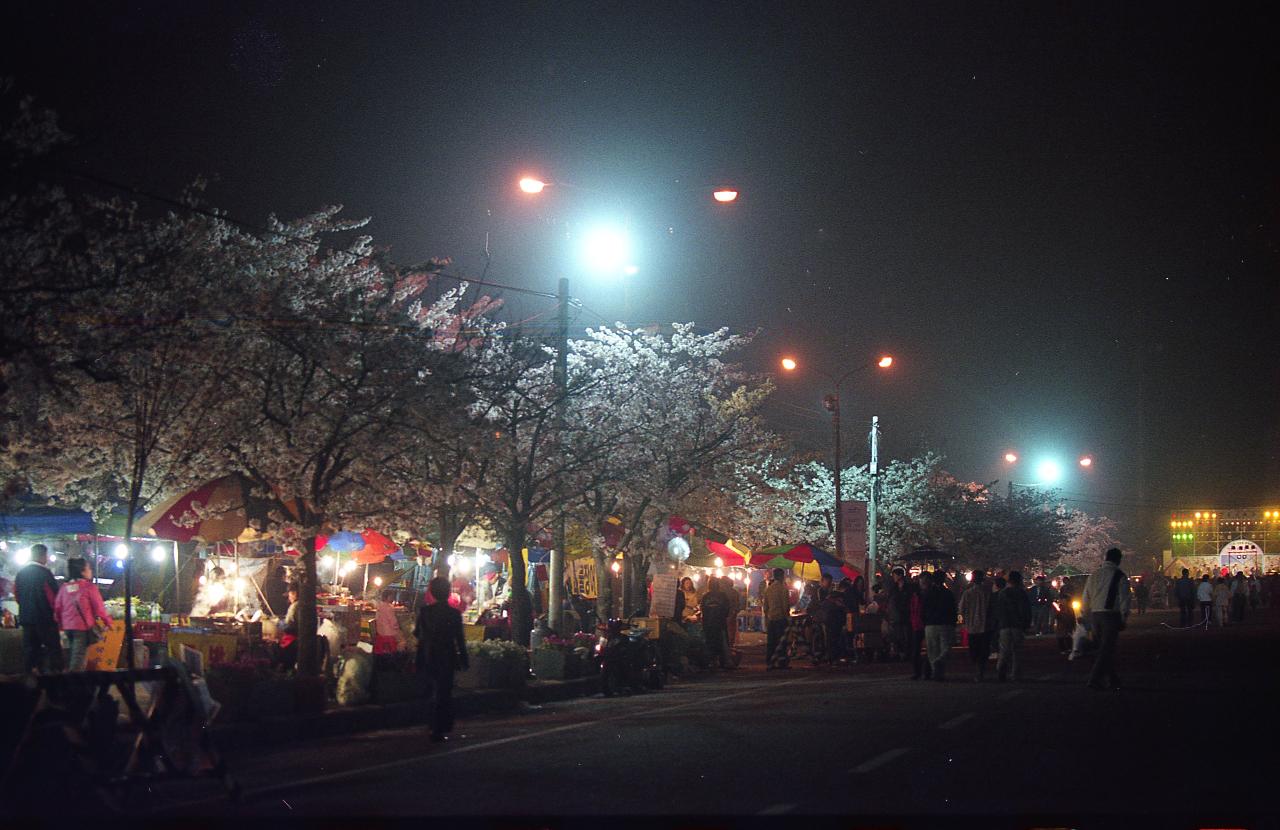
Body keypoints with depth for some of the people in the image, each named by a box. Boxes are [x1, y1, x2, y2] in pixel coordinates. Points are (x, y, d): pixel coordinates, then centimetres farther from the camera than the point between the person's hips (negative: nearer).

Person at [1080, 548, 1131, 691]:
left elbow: (1085, 598, 13)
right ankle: (1094, 680, -13)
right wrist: (1123, 619, -3)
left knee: (1105, 648, 17)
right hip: (1111, 614, -6)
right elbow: (1124, 599, -9)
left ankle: (1114, 679, 25)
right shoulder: (1119, 576, -6)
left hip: (1095, 614, 6)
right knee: (1107, 649, -4)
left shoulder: (1094, 575, 10)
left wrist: (1088, 615, 20)